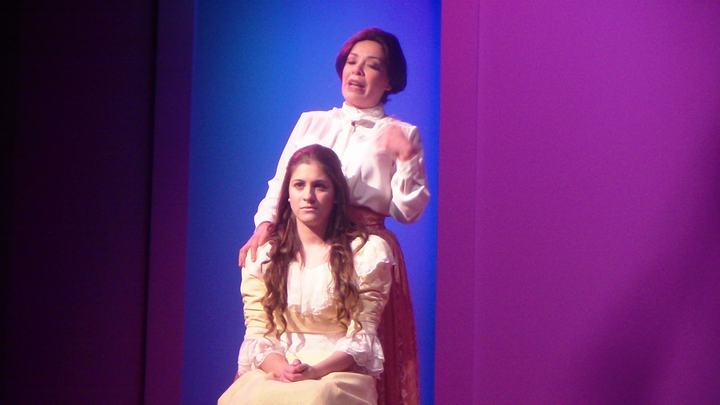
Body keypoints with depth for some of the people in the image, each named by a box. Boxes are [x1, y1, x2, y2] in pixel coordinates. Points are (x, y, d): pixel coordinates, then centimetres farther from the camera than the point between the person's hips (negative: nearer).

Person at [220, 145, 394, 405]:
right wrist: (279, 367, -15)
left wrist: (317, 371, -17)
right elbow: (257, 333, 7)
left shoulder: (367, 252, 6)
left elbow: (362, 337, 0)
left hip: (340, 373, -2)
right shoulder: (262, 256, 14)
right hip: (273, 373, 2)